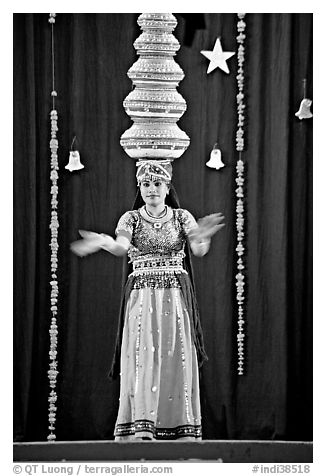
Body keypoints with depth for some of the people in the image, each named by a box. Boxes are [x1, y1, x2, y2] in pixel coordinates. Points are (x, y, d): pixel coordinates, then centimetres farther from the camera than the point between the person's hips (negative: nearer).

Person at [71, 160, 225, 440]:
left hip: (176, 299, 1)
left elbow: (199, 251, -12)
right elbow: (121, 247, -16)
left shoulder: (181, 217, 5)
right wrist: (105, 242, -40)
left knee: (176, 363, -4)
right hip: (141, 298, 0)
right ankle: (140, 429, -17)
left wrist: (201, 238, -37)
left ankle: (180, 432, 2)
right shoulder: (131, 218, 5)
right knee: (141, 361, -12)